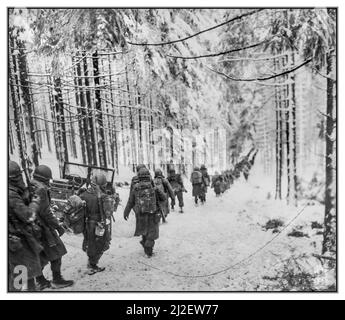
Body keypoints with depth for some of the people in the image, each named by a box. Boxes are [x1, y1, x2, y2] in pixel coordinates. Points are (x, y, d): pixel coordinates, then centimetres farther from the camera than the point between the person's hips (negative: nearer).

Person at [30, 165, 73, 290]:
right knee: (56, 253, 5)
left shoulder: (30, 188, 8)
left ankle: (40, 281, 29)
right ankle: (57, 281, 16)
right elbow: (45, 211, -23)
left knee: (43, 255, 19)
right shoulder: (41, 189, -20)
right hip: (44, 228, -9)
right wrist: (58, 225, -16)